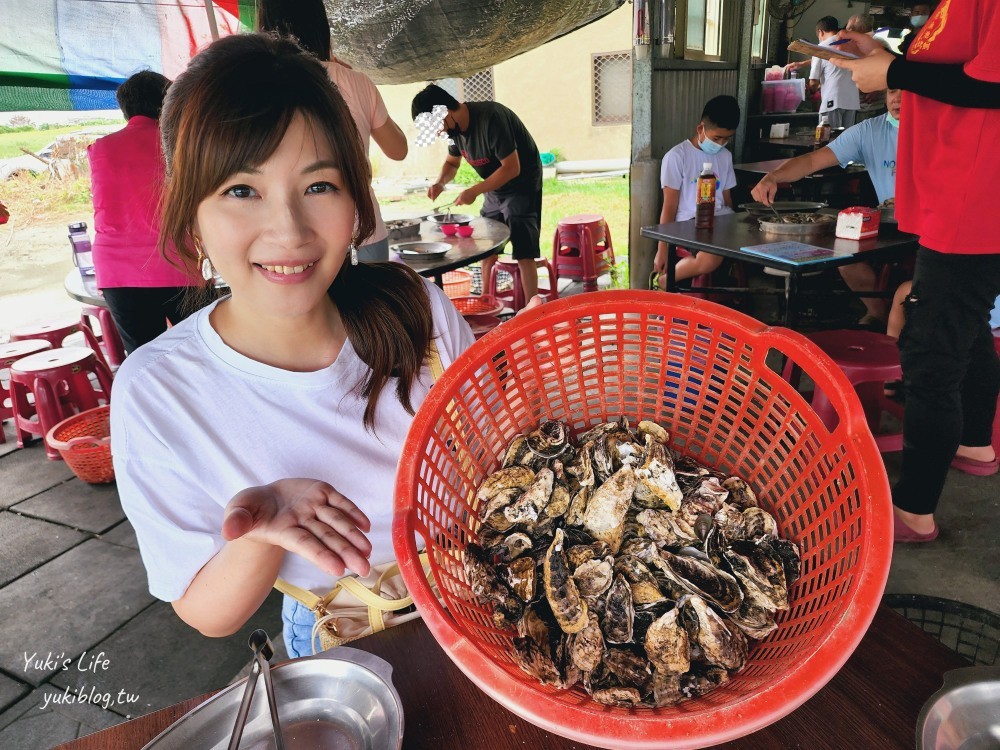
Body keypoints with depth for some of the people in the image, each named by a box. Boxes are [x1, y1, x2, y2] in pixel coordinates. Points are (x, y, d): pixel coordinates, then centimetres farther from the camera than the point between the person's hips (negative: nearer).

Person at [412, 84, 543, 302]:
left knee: (524, 253, -12)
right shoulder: (455, 126, -3)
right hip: (495, 189, 8)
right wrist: (440, 182, -8)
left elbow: (512, 168, -28)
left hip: (522, 185, -8)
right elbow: (452, 163, 14)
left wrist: (474, 191, -25)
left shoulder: (490, 118, -28)